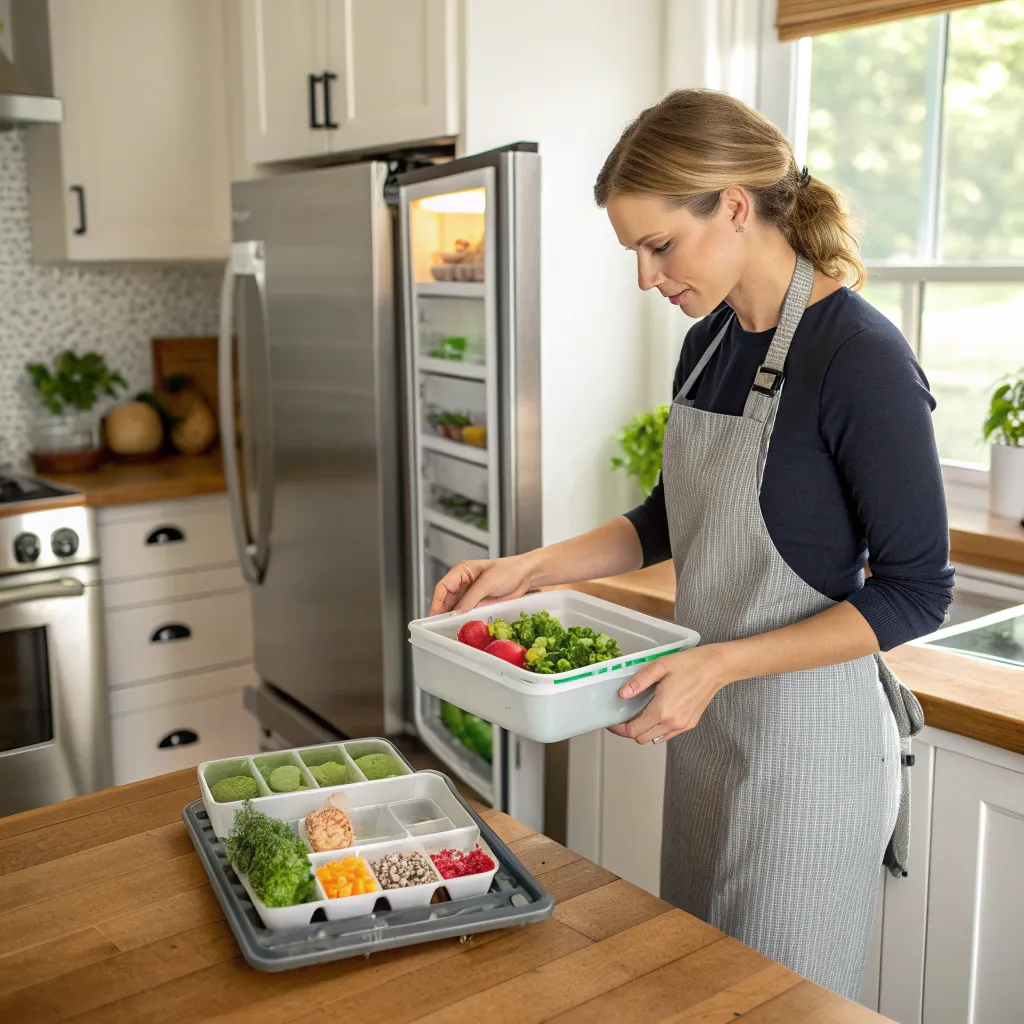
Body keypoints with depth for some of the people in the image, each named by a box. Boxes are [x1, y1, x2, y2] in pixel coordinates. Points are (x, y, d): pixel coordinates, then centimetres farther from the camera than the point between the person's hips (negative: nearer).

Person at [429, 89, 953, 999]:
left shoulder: (861, 358, -21)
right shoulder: (711, 341, 4)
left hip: (807, 743, -7)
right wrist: (530, 570, 3)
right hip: (706, 722, 8)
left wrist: (720, 664, -25)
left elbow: (915, 591, -17)